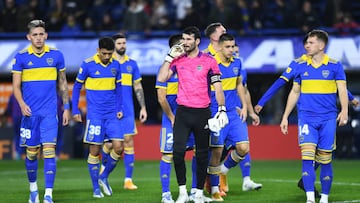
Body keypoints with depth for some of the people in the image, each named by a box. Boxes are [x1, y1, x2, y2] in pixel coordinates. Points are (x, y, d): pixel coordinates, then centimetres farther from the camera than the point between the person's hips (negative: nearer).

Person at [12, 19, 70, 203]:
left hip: (49, 112, 0)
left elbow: (62, 84, 11)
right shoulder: (21, 57, 0)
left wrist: (66, 108, 8)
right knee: (32, 153, 6)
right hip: (30, 112, 0)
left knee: (49, 151, -10)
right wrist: (22, 104, -15)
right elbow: (16, 86, 2)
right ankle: (33, 188, 27)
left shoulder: (56, 55, 3)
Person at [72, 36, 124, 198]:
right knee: (95, 151, -2)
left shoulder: (115, 65, 5)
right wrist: (75, 111, 1)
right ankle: (96, 188, 8)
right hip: (95, 114, -4)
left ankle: (104, 177, 16)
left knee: (118, 147, -6)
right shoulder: (88, 65, -7)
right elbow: (77, 86, 2)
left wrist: (120, 108, 8)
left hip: (112, 114, 4)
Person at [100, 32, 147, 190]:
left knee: (129, 142, -2)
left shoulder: (131, 63, 10)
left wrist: (143, 107, 8)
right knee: (110, 142, -3)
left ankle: (128, 180, 0)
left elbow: (138, 87, 14)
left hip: (128, 110, 3)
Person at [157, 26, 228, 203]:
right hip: (182, 112, 1)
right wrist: (170, 57, -4)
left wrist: (222, 110, -7)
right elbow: (161, 78, -2)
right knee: (178, 151, -11)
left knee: (202, 154, 4)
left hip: (202, 113, -1)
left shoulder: (209, 61, 1)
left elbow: (217, 87, 1)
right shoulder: (178, 60, 7)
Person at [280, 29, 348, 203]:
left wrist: (344, 111, -19)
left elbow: (342, 90, -3)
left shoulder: (334, 66, 1)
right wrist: (285, 117, 15)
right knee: (307, 156, -13)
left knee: (325, 159, 3)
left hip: (328, 118, -1)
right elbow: (294, 92, 16)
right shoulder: (301, 66, 8)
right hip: (306, 117, 1)